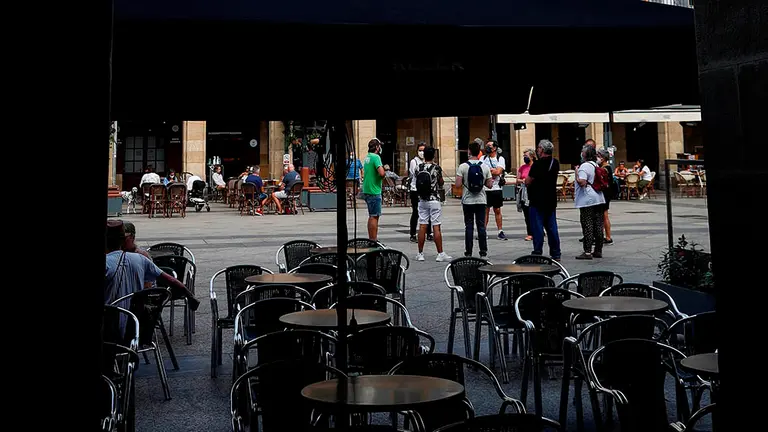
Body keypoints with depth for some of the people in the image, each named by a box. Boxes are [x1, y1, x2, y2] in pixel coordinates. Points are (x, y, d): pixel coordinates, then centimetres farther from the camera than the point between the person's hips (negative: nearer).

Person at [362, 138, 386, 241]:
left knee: (372, 216, 16)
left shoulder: (367, 157, 14)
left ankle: (371, 239, 21)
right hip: (374, 191, -9)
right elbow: (381, 173, -25)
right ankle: (373, 240, -4)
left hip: (367, 190, 9)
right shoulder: (376, 157, -14)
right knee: (374, 216, -6)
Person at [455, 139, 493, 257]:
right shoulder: (485, 167, -2)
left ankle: (468, 251, 7)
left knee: (469, 226, 4)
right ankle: (483, 251, 8)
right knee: (481, 225, 7)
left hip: (468, 201, -2)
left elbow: (458, 185, -13)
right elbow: (489, 184, 0)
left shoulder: (463, 167, -9)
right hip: (481, 201, 2)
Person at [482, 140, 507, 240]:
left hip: (496, 189, -1)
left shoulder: (500, 159, 2)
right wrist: (493, 171, -9)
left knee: (497, 210, 5)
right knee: (485, 210, 2)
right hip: (485, 189, 1)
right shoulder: (483, 158, 10)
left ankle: (500, 232, 10)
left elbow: (498, 171, -12)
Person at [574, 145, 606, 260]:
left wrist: (576, 175, -7)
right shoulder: (596, 165, 14)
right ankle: (598, 251, 14)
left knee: (587, 226, -6)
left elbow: (582, 182, -23)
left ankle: (587, 252, -7)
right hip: (599, 199, 8)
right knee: (598, 225, 9)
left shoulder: (584, 166, -13)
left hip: (587, 200, -8)